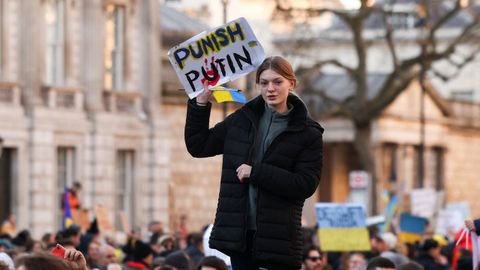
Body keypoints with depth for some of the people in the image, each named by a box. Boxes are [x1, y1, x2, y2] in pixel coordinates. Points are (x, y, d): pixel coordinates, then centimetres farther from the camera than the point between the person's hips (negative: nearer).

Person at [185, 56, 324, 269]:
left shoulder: (308, 134, -1)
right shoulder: (241, 119, 10)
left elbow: (305, 185, -10)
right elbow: (198, 146, 16)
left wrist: (255, 172, -14)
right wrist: (201, 102, 6)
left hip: (279, 235, -4)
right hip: (239, 231, 4)